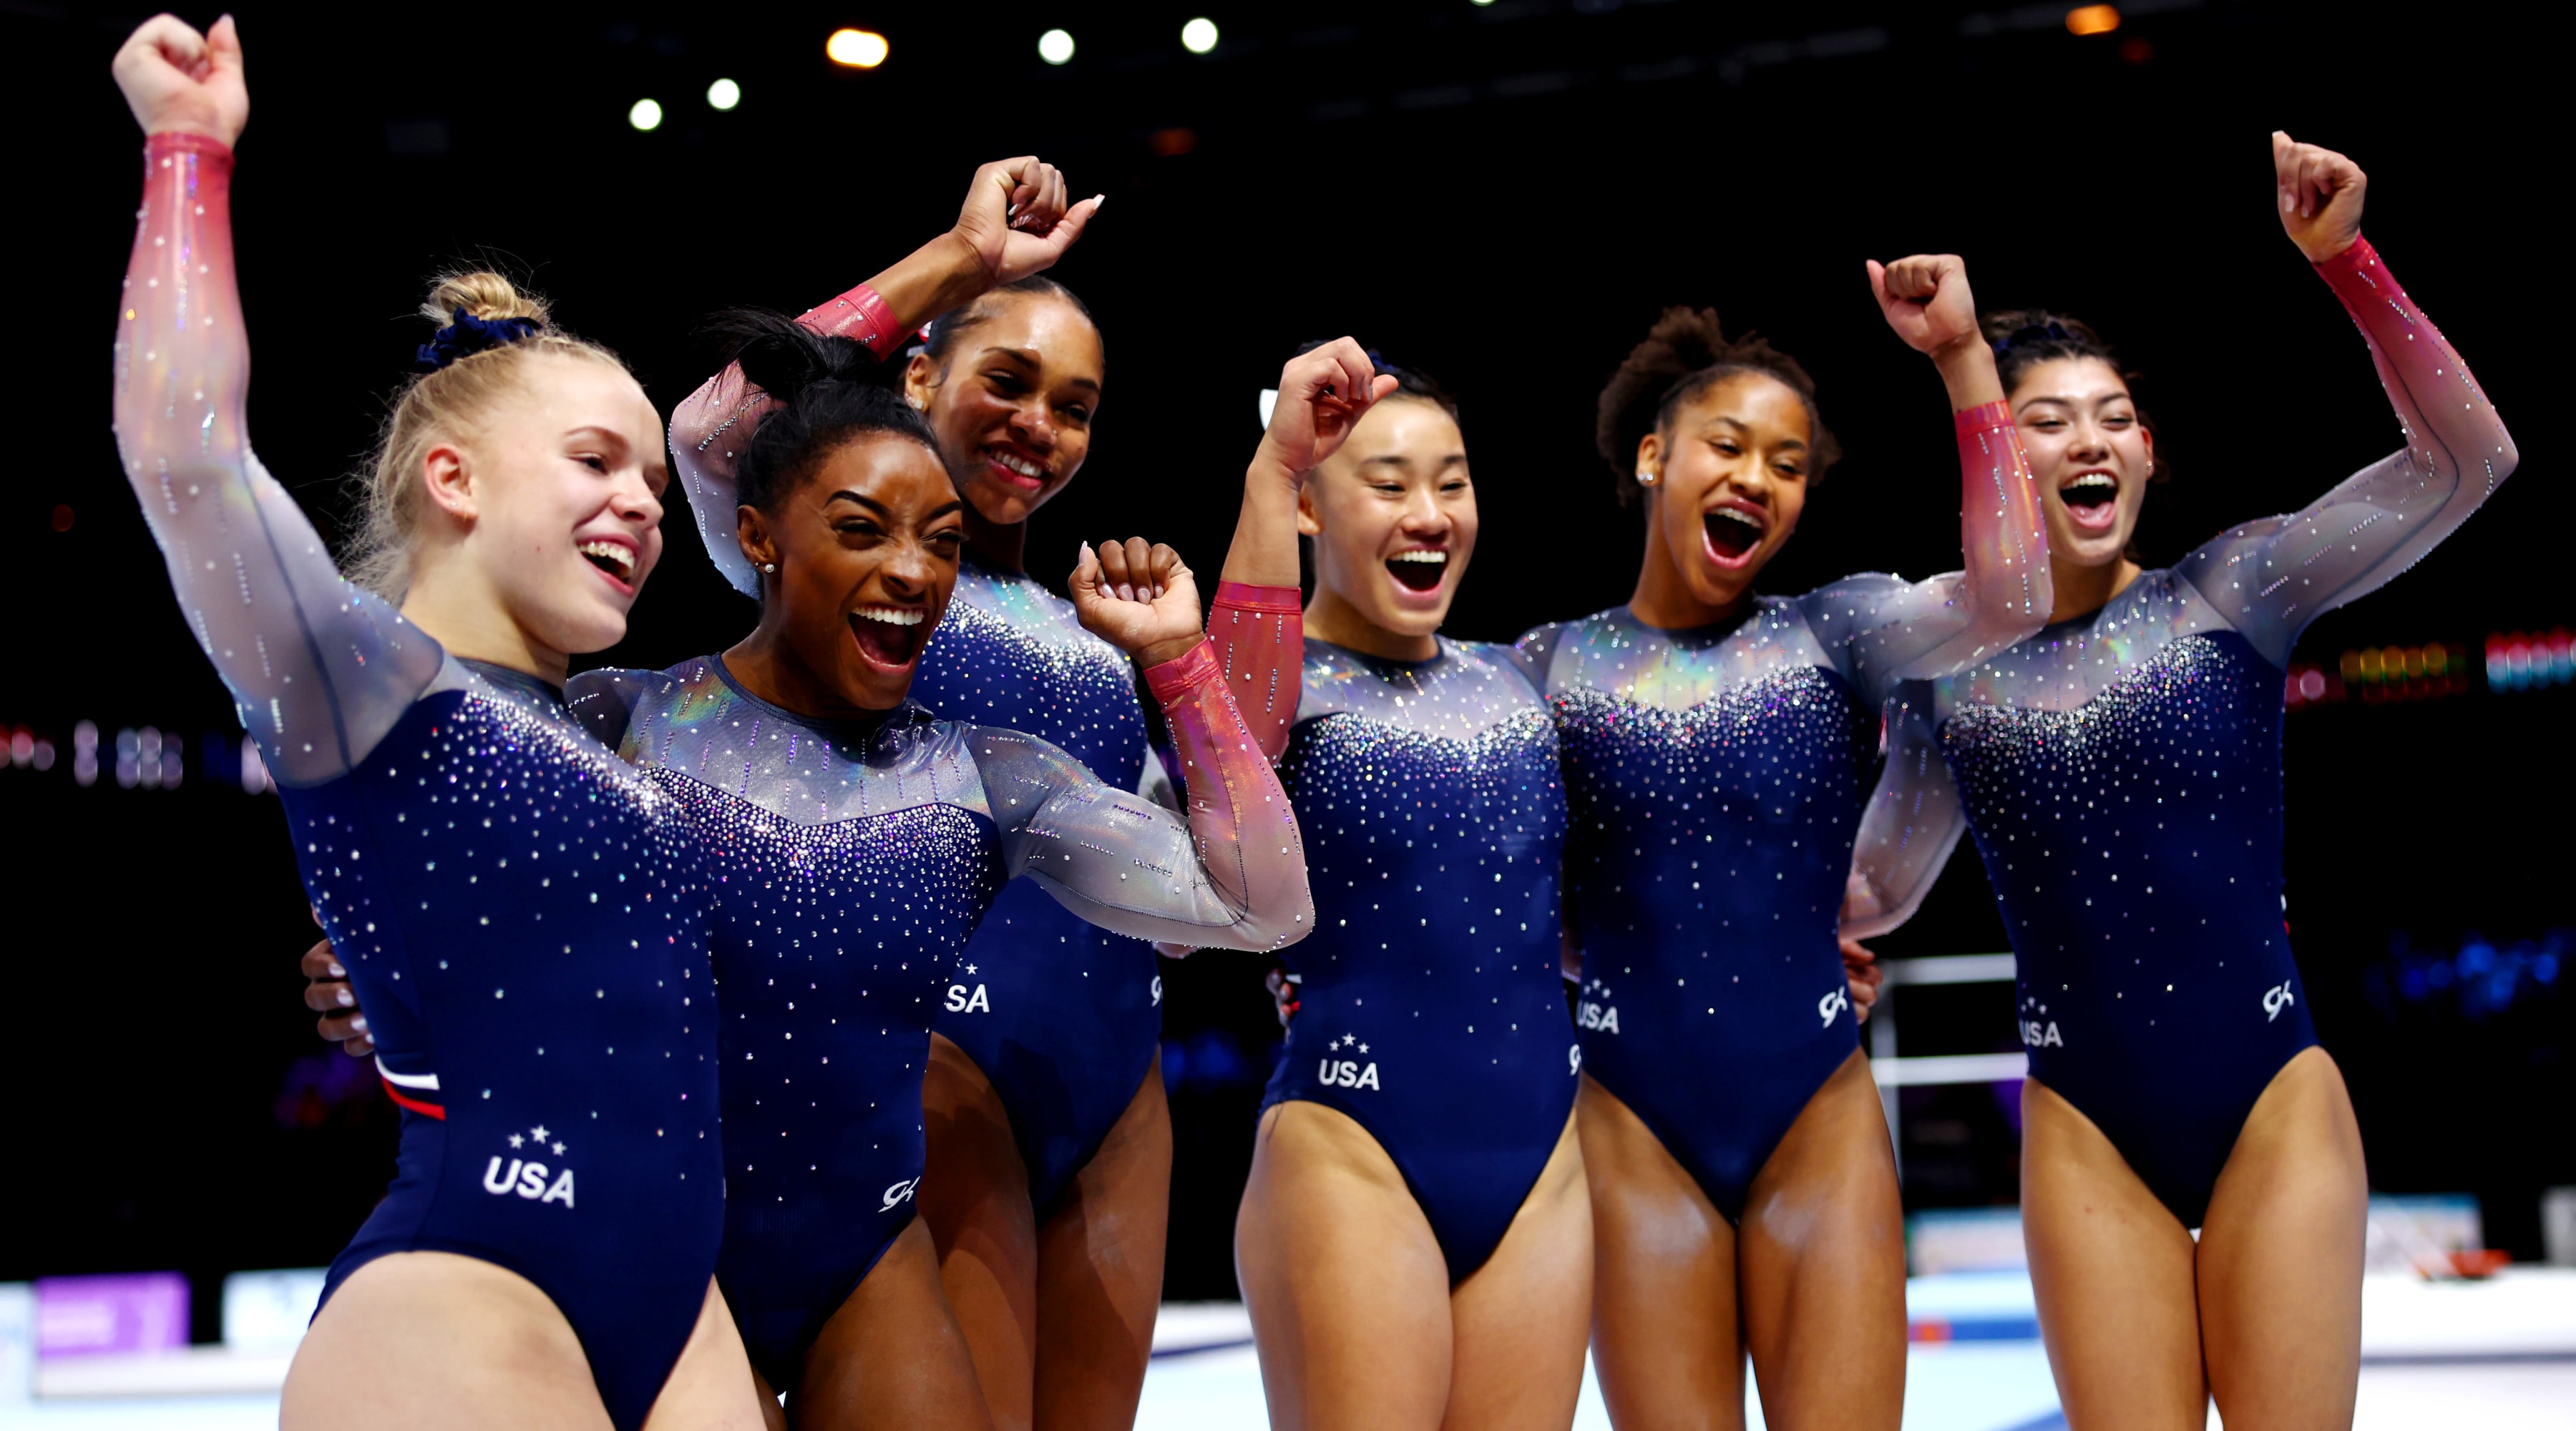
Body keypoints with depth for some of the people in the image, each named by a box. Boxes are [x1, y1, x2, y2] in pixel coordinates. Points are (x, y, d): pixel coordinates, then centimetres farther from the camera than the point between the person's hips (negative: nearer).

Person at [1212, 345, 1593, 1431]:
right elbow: (1231, 739, -31)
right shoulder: (1283, 679, -4)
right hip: (1355, 1161, -5)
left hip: (1540, 1162, 6)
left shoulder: (1509, 684, 14)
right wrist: (1272, 466, -34)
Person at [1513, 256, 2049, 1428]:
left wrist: (1962, 356, -14)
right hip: (1637, 1138, 0)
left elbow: (2013, 598, -15)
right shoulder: (1551, 666, 5)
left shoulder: (1832, 634, 4)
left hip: (1820, 1124, 0)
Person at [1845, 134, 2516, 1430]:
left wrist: (2342, 260, -20)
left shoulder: (2227, 594, -2)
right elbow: (1876, 891, 19)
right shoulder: (1945, 671, 4)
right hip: (2088, 1128, 1)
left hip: (2275, 1103, -1)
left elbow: (2468, 459, -11)